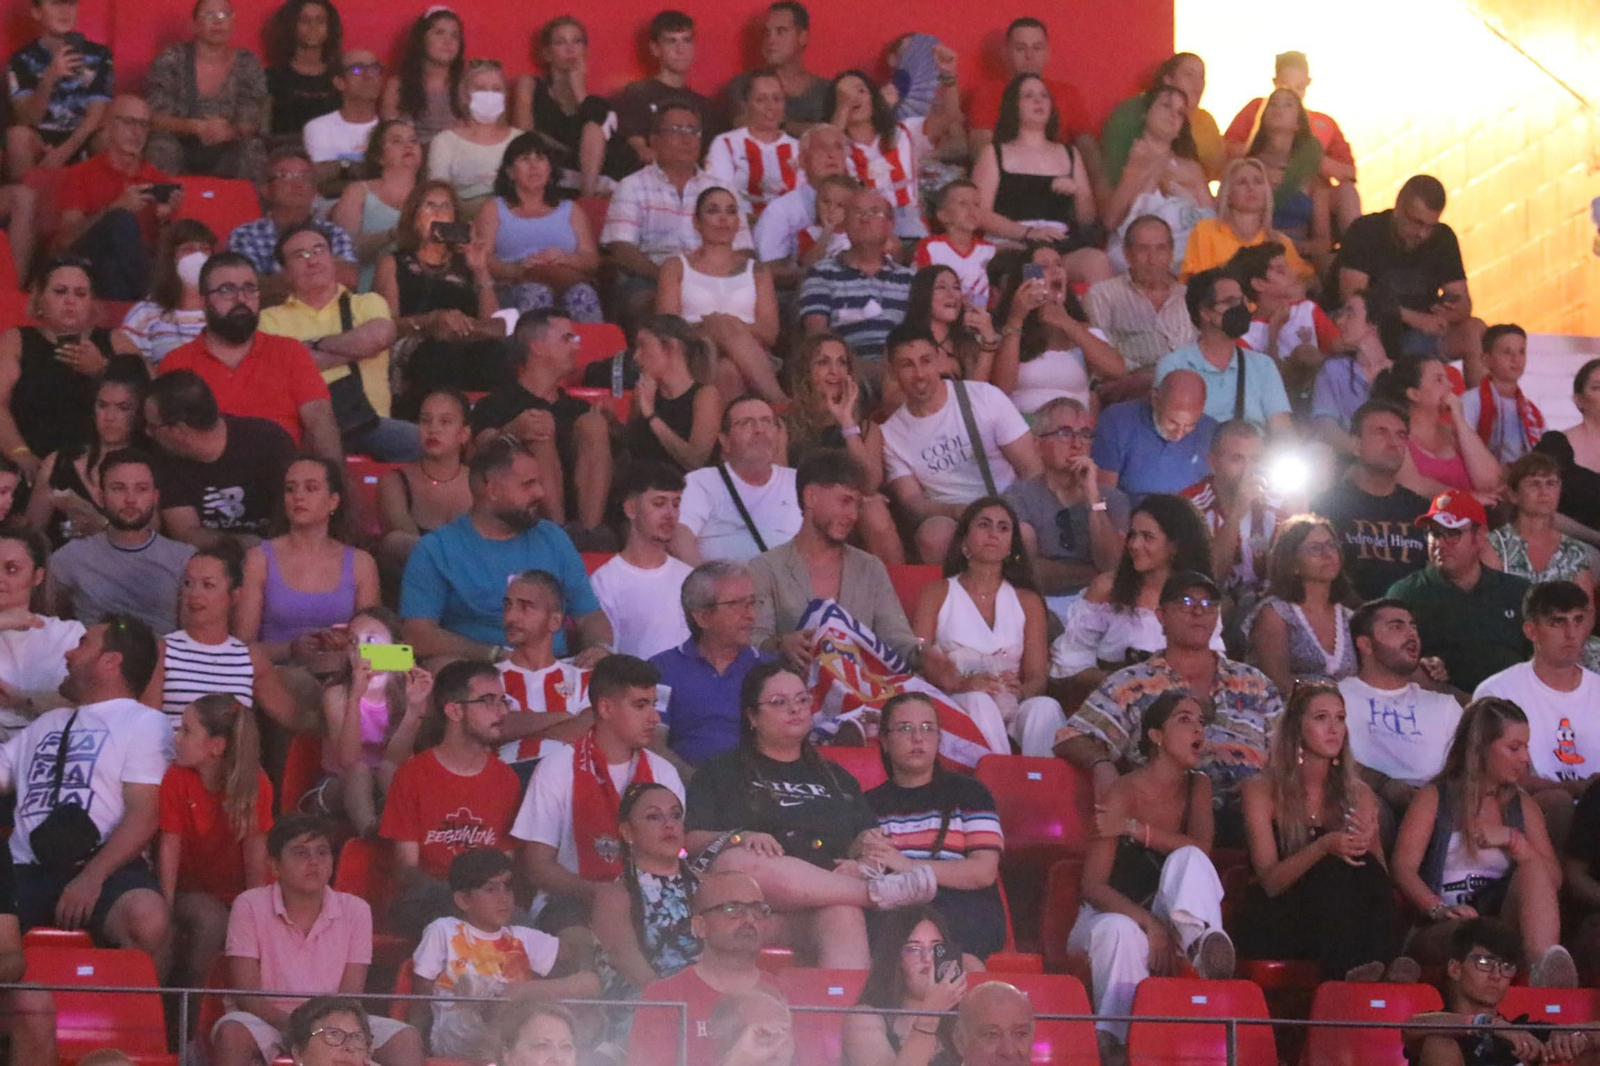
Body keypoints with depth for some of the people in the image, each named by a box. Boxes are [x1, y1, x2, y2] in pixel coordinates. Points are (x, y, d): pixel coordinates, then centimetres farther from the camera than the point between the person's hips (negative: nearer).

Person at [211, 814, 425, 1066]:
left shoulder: (355, 910, 1)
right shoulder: (250, 906, -7)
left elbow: (350, 996, -1)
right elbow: (246, 995, -11)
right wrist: (293, 1025, -29)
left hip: (336, 1024, 3)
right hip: (267, 1022, -3)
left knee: (406, 1038, -18)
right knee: (232, 1032, -35)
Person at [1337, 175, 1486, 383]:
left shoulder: (1443, 238, 1)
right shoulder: (1365, 232, -12)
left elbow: (1463, 302, -2)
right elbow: (1351, 296, -23)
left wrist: (1454, 311, -29)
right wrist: (1414, 318, -32)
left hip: (1416, 335, 4)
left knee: (1475, 330, -17)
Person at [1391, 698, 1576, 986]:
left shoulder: (1522, 806, 23)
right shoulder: (1434, 798, 10)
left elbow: (1552, 879, 12)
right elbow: (1403, 869, -5)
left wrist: (1512, 839, -5)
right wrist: (1439, 909, -25)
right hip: (1445, 927, -3)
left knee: (1533, 870, -29)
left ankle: (1542, 967, -52)